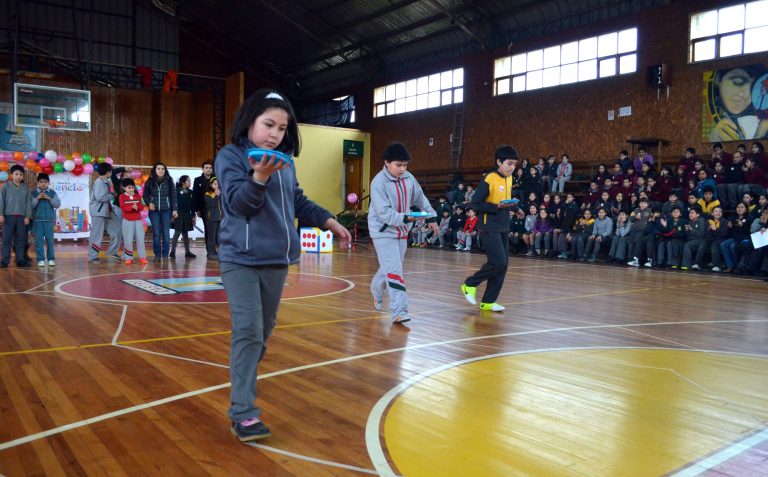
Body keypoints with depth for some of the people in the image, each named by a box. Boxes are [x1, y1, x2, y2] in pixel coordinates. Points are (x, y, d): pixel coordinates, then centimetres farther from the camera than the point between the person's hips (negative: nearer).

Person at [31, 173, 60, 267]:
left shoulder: (52, 193, 7)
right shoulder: (33, 193, 4)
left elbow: (58, 204, 0)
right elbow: (30, 206, -3)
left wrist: (49, 198, -11)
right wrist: (37, 198, -14)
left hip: (49, 220, 0)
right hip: (37, 220, 0)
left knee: (50, 240, 1)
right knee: (39, 240, 0)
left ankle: (51, 259, 6)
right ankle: (41, 259, 5)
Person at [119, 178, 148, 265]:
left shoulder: (137, 196, 8)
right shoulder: (122, 196, -1)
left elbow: (142, 207, 0)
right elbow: (123, 208, -14)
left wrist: (137, 207, -22)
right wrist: (132, 207, -29)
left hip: (138, 220, 3)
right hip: (127, 221, -3)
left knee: (140, 239, 1)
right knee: (128, 240, -1)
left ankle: (142, 257, 5)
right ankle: (128, 258, 7)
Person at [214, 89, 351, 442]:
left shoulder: (286, 162, 12)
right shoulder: (230, 156, -5)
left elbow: (299, 203, 19)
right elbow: (238, 202, -16)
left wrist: (330, 222, 13)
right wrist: (260, 177, -31)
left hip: (277, 259, 7)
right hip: (241, 258, -6)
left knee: (265, 329, 15)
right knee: (248, 331, -11)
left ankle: (244, 376, 34)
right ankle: (243, 412, -7)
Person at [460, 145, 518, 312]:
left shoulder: (509, 179, 11)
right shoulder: (489, 180, -14)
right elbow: (475, 203, -16)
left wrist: (510, 204, 6)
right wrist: (497, 206, -22)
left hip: (503, 228, 8)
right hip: (489, 228, -8)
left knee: (503, 264, 5)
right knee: (499, 262, -15)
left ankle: (488, 302, 13)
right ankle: (470, 284, 6)